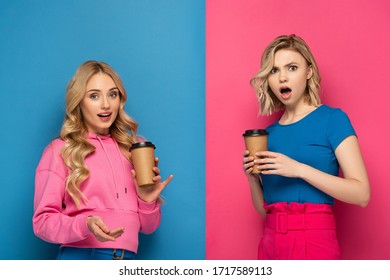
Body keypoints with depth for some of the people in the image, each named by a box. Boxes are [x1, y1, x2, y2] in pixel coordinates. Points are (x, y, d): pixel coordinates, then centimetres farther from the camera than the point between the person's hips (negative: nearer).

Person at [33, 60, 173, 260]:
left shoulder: (132, 149, 13)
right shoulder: (61, 150, 2)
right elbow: (43, 220, -3)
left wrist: (147, 200, -3)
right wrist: (85, 225, -19)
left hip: (127, 262, 3)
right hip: (81, 257, -2)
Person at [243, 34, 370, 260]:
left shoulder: (332, 119, -4)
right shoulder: (269, 133, 9)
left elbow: (362, 194, -12)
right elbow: (264, 209, 13)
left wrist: (299, 169, -19)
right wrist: (252, 177, -5)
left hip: (312, 240, -4)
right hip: (271, 241, 5)